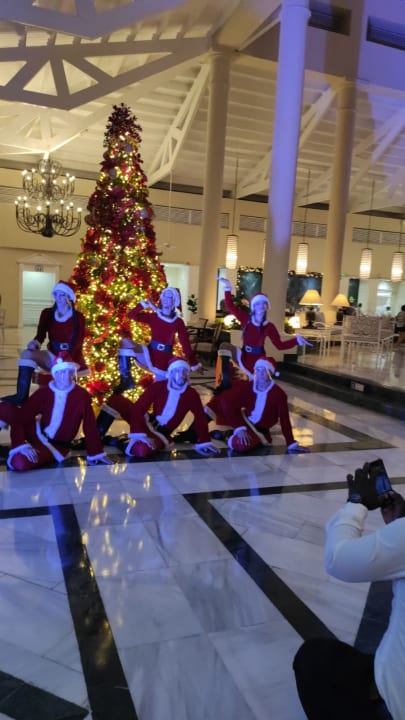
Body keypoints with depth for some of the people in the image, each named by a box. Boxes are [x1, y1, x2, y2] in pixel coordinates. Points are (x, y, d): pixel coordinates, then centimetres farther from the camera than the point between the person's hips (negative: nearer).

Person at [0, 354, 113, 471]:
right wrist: (21, 444, -31)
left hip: (57, 445, -1)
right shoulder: (43, 392, -9)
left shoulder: (82, 395, -12)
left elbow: (90, 426, -9)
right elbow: (20, 417, -15)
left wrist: (96, 453, -8)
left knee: (22, 463, -31)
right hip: (37, 434, 2)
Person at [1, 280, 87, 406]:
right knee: (27, 353, -23)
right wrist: (35, 343, -22)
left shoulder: (78, 318, -6)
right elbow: (40, 335, 3)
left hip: (71, 359, -4)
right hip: (53, 357, 4)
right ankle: (21, 396, -34)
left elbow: (78, 344, -9)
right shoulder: (47, 314, 7)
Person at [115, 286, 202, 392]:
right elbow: (131, 315, -1)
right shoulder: (153, 317, 2)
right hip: (149, 356, 1)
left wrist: (194, 363, -1)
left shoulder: (178, 322, -1)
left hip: (165, 361, 0)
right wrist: (144, 304, -11)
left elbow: (186, 344, 1)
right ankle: (126, 380, -18)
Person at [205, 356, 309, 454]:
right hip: (244, 422, 2)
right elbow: (233, 406, -13)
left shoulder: (279, 394, -17)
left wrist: (291, 445, -18)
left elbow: (284, 420, -16)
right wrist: (240, 428, -26)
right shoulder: (246, 386, -11)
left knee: (239, 445, -35)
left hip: (260, 430, -2)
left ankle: (228, 436, 2)